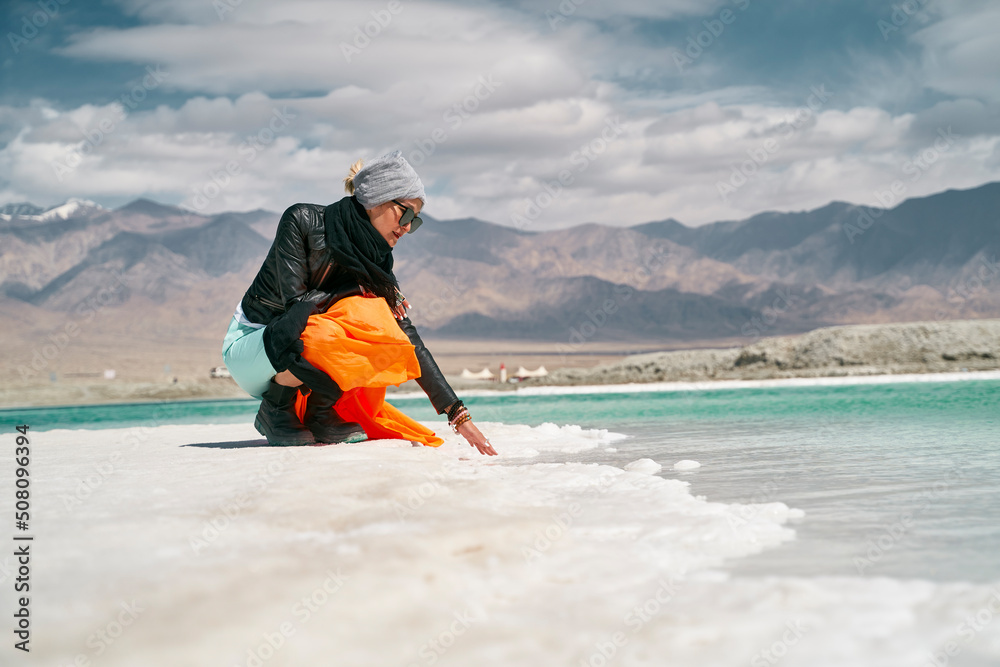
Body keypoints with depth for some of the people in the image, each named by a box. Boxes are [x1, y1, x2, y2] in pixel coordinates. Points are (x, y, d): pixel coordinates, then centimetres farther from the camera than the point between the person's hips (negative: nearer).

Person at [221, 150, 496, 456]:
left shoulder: (376, 262, -4)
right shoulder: (302, 220, -18)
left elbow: (410, 343, -8)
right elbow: (295, 299, -24)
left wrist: (458, 415, -15)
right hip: (247, 347, -5)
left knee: (381, 329, -20)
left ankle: (319, 411, -6)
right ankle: (275, 410, -9)